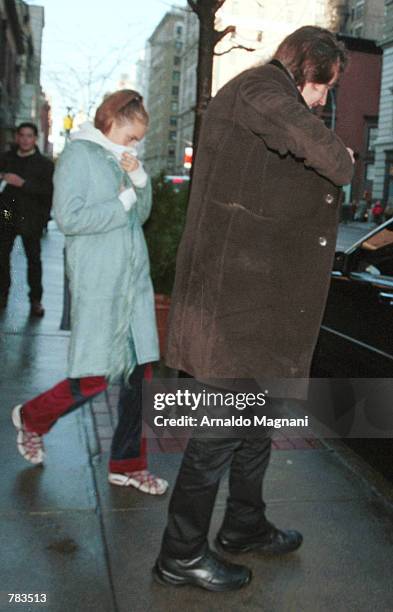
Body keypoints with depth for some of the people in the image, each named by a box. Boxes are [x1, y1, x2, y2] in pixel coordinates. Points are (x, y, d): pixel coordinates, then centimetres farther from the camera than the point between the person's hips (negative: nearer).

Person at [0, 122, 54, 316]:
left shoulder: (44, 163, 0)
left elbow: (48, 190, -12)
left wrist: (22, 183, -20)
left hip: (30, 218, -3)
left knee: (34, 258, 2)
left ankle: (35, 300, 9)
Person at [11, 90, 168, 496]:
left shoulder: (120, 159, 15)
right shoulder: (79, 155, -5)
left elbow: (141, 215, 16)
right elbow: (69, 218, -15)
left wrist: (139, 180, 0)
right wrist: (122, 202, -8)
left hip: (134, 280, 7)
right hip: (97, 283, -7)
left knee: (138, 374, 6)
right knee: (92, 380, -3)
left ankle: (128, 466, 19)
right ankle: (31, 418, 27)